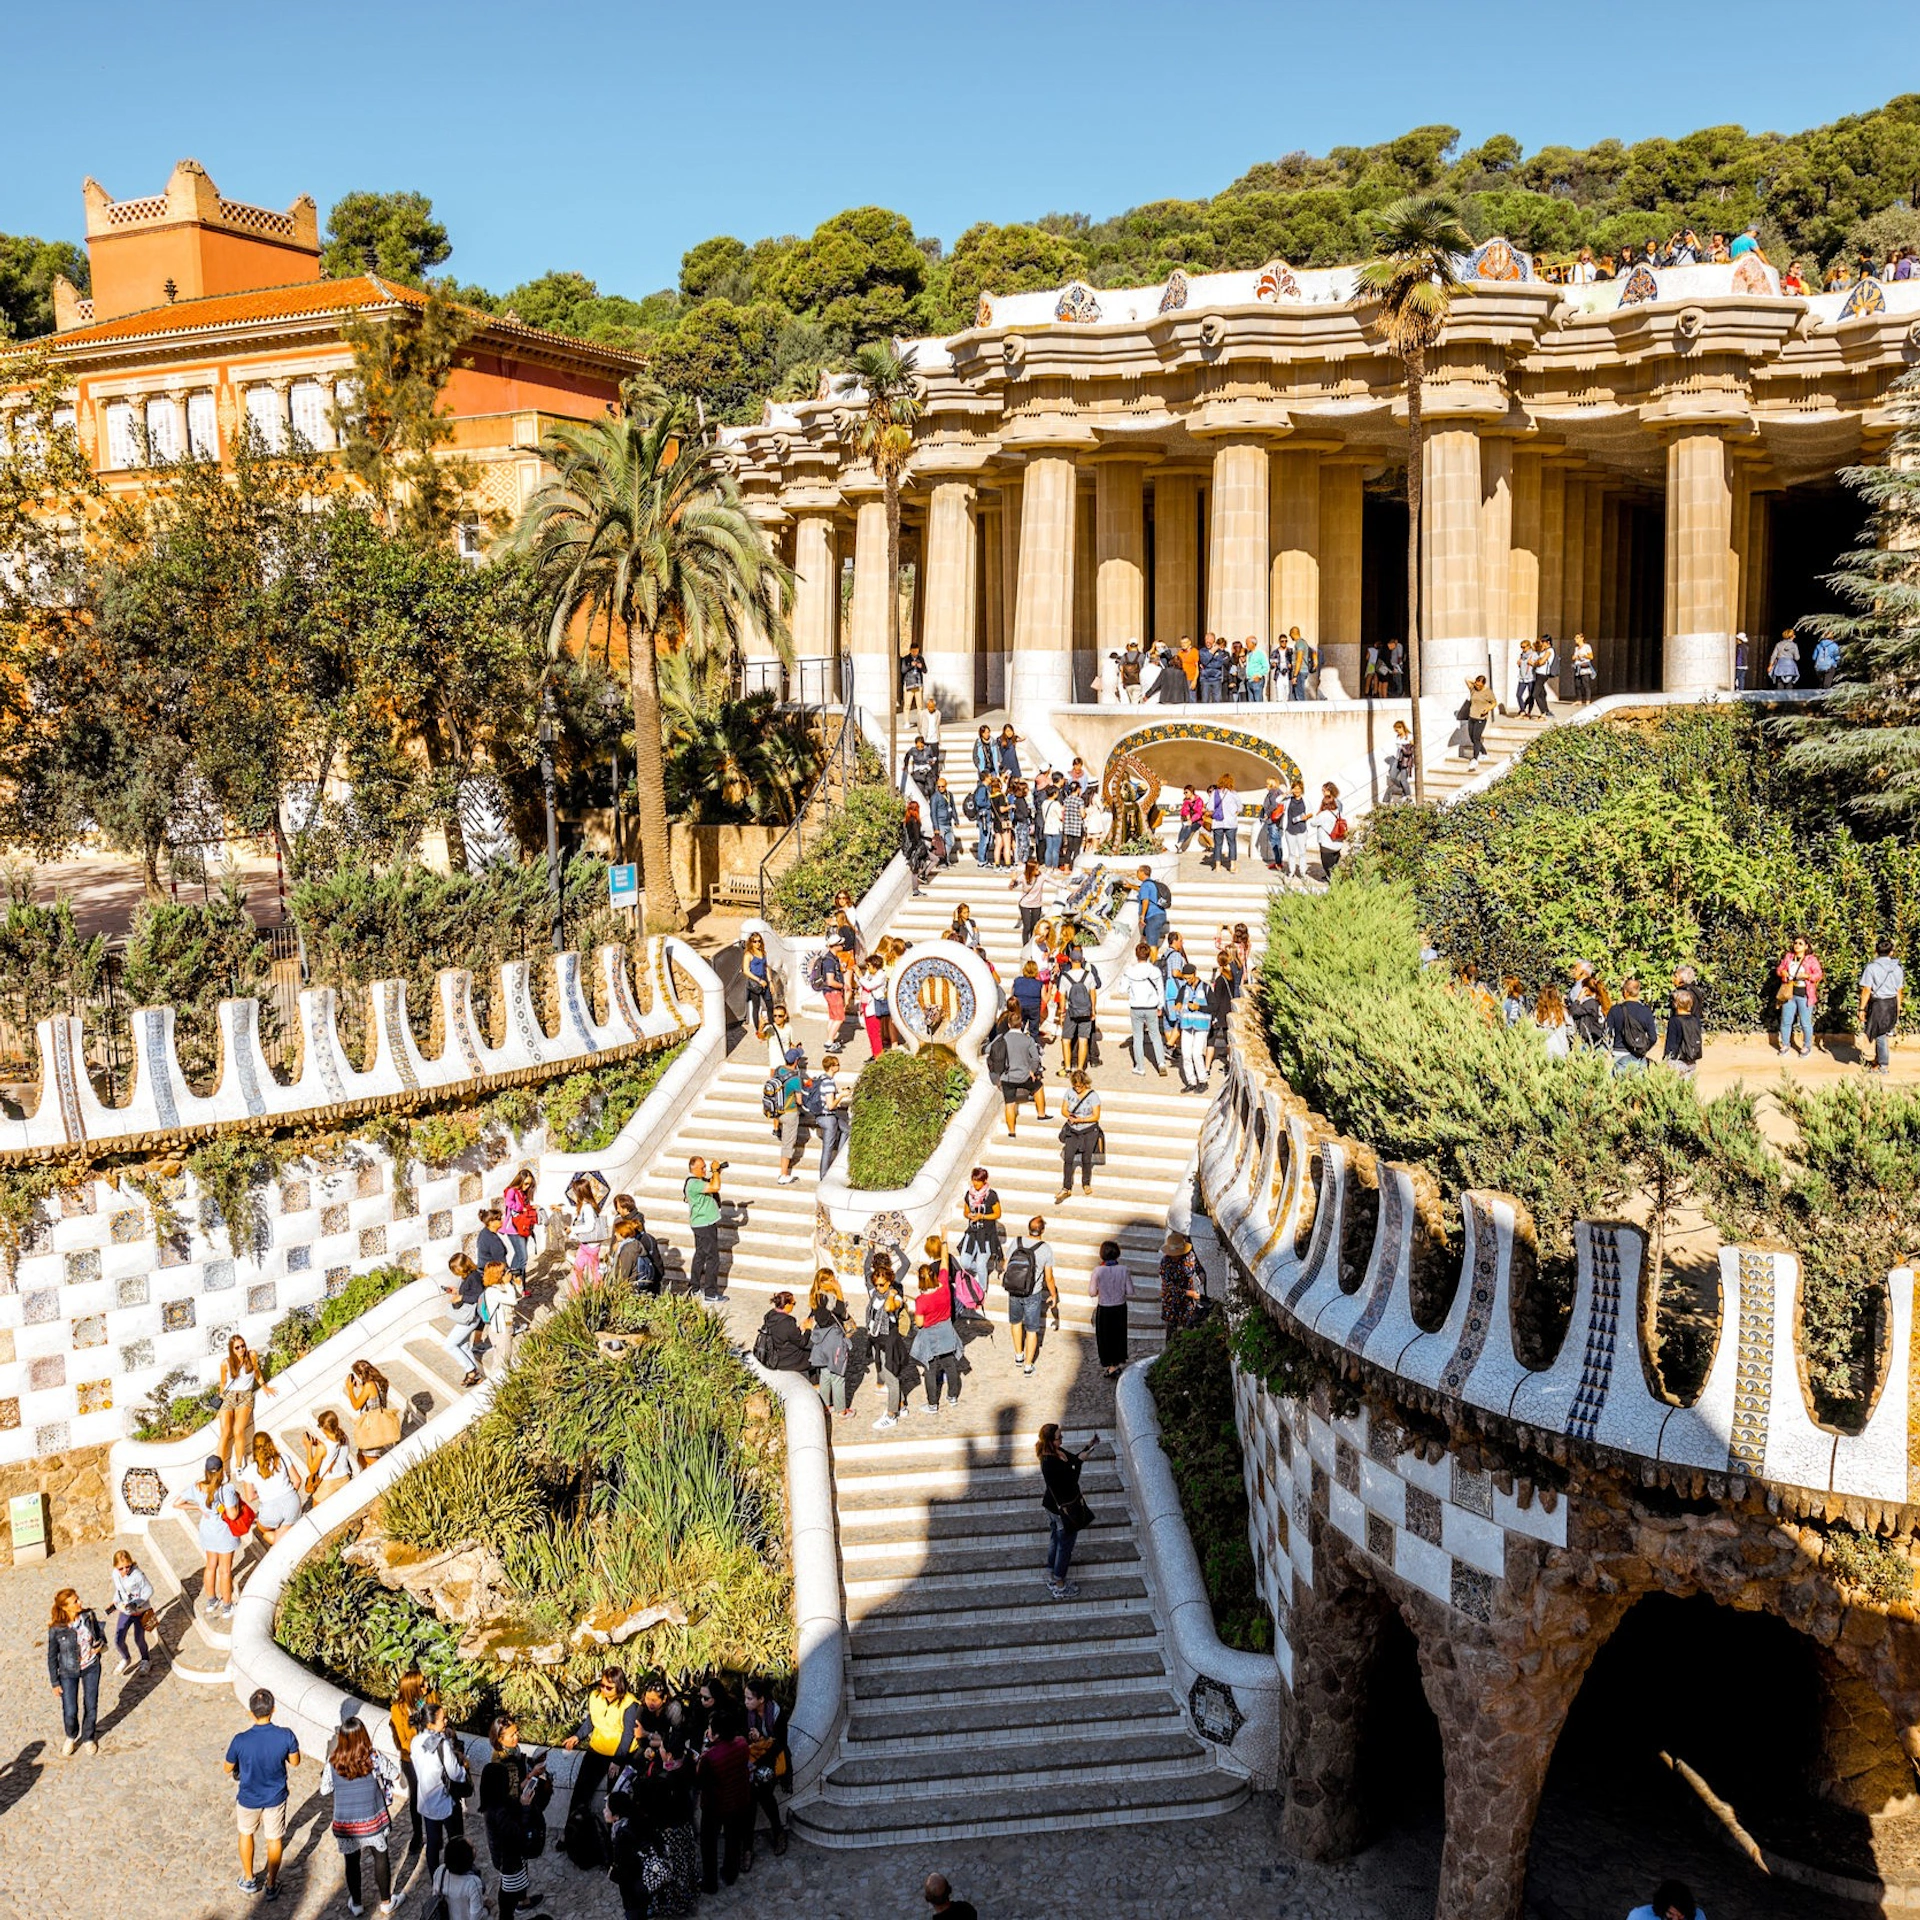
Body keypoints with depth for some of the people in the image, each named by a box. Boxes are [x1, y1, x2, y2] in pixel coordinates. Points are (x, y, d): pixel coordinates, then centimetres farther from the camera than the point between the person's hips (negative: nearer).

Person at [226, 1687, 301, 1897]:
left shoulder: (240, 1740, -29)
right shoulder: (286, 1735, -27)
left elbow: (228, 1769, -11)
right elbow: (295, 1762, -8)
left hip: (249, 1798, 0)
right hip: (275, 1797, 0)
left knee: (246, 1833, 28)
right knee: (274, 1839, 22)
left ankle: (249, 1880, 43)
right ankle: (271, 1885, 36)